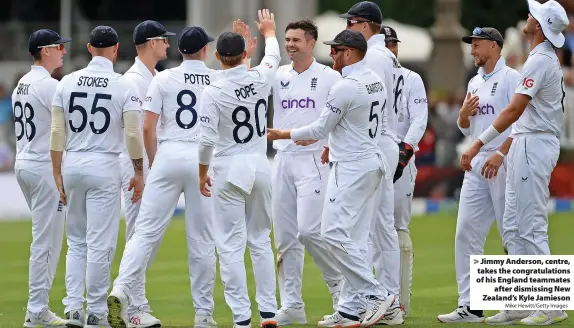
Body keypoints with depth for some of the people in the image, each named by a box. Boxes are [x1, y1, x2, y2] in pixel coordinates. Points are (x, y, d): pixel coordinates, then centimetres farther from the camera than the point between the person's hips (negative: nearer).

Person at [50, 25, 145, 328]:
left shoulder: (67, 83, 2)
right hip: (105, 167, -4)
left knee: (76, 241, 15)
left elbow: (57, 132, 1)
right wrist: (138, 172, 1)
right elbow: (133, 134, -9)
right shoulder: (124, 86, -6)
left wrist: (57, 173, 7)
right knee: (100, 244, 1)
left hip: (72, 166, 4)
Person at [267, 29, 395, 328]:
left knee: (335, 233, -11)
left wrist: (284, 134, 3)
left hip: (351, 168, -10)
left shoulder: (345, 87, -18)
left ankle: (376, 294, -14)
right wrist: (335, 144, 31)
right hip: (373, 162, 10)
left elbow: (321, 128, -11)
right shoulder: (376, 81, 10)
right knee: (354, 238, 9)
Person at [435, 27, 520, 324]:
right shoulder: (475, 83, 19)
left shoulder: (511, 78, -6)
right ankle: (469, 307, 3)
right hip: (476, 165, 8)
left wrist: (501, 154, -23)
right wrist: (464, 114, 2)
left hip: (504, 163, -8)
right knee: (466, 234, 2)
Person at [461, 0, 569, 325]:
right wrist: (501, 152, 22)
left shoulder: (540, 61, -14)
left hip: (534, 146, -11)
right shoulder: (547, 60, 18)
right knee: (513, 228, 11)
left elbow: (514, 110, -22)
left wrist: (479, 145, -23)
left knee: (531, 228, -10)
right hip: (527, 144, 11)